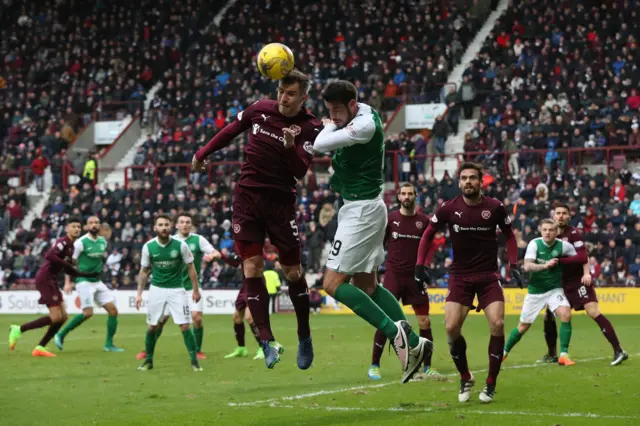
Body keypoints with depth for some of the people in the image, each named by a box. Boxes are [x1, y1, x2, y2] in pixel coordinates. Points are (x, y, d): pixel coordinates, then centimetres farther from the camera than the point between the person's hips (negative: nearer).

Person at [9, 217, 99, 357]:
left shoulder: (71, 245, 17)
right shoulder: (63, 242, -12)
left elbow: (69, 271, 23)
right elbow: (49, 256, -29)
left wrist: (89, 275, 22)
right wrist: (67, 264, -24)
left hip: (51, 280, 10)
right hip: (45, 278, -10)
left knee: (63, 316, 6)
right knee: (56, 317, -13)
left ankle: (40, 347, 9)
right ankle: (18, 330, -6)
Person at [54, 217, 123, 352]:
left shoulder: (103, 242, 9)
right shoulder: (81, 242, -11)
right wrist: (67, 282, -15)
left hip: (97, 282, 7)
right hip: (84, 281, -7)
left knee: (113, 310, -2)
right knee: (88, 313, -19)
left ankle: (109, 344, 6)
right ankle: (61, 335, -4)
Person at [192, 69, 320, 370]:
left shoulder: (309, 128, -8)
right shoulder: (260, 109, 1)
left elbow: (300, 172, -19)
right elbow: (231, 130, 18)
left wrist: (291, 147, -37)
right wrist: (203, 153, 25)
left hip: (281, 201, -2)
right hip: (248, 197, 2)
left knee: (292, 271, 1)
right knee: (252, 267, -8)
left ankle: (304, 338, 19)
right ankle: (267, 341, -8)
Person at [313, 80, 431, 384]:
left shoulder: (365, 125, -20)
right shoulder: (361, 112, 9)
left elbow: (321, 145, -25)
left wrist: (331, 127, -4)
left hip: (362, 210, -11)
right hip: (358, 208, 11)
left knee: (333, 284, -12)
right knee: (366, 285, 13)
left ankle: (394, 331, -15)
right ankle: (412, 342, 12)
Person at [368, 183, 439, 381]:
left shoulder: (424, 221, 3)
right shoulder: (390, 219, 1)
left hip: (415, 277, 1)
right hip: (393, 275, -1)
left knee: (425, 322, -1)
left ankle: (427, 366, 12)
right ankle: (374, 365, 2)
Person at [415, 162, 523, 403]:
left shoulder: (495, 208, -7)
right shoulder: (449, 208, -7)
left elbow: (509, 236, 9)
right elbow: (428, 235, 7)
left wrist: (514, 265, 0)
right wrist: (421, 265, -2)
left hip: (488, 276, -1)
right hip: (460, 276, 1)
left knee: (497, 325, -15)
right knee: (451, 328, -12)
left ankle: (491, 384, 1)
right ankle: (465, 379, 11)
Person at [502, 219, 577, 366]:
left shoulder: (564, 246, -11)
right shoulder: (535, 244, -14)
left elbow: (582, 257, 4)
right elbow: (527, 266, -25)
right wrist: (545, 265, -38)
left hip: (554, 289, 0)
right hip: (535, 291, 0)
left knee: (566, 315, -26)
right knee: (523, 326, 8)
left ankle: (564, 355, -17)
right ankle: (504, 352, 33)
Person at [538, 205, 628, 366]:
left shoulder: (574, 233, -9)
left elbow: (582, 256, -19)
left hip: (578, 281, -7)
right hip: (561, 283, 7)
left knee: (594, 312, -19)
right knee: (548, 316, 5)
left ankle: (619, 351, -19)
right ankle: (552, 354, 22)